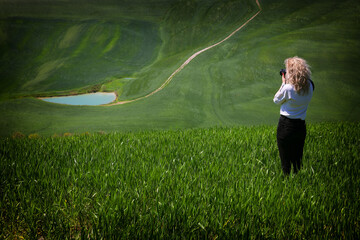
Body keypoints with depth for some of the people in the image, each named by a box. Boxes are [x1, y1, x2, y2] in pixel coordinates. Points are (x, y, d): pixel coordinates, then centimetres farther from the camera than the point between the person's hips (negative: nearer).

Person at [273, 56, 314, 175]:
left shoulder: (288, 88, -22)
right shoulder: (309, 86, -4)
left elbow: (276, 100, -4)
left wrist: (283, 83, -1)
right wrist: (287, 83, 6)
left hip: (286, 126, -6)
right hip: (301, 126, 6)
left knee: (285, 160, 7)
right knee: (298, 159, 19)